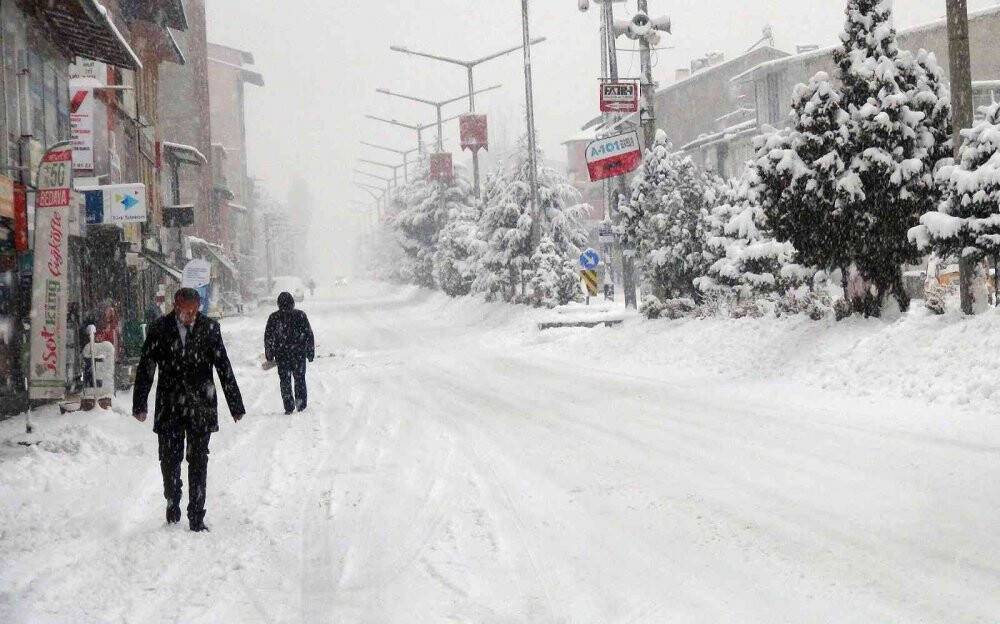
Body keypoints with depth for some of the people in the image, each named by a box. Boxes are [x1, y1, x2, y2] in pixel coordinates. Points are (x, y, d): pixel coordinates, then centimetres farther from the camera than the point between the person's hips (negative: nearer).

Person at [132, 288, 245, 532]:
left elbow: (224, 368, 1)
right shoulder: (160, 329, -3)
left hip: (201, 408, 0)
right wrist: (139, 405, -3)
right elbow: (145, 369, 1)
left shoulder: (209, 328, -2)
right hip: (169, 409, 0)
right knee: (169, 460, 6)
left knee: (198, 463, 1)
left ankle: (196, 518, 6)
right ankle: (173, 503, 29)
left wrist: (236, 406, 0)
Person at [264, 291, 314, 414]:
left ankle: (289, 408, 3)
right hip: (299, 354, 0)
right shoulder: (301, 315, -3)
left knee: (285, 382, 8)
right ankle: (301, 405, 7)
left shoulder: (274, 318, -3)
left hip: (282, 355, 0)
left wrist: (269, 356, 10)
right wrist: (311, 352, 8)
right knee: (300, 379, 14)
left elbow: (268, 338, 1)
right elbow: (309, 335, 0)